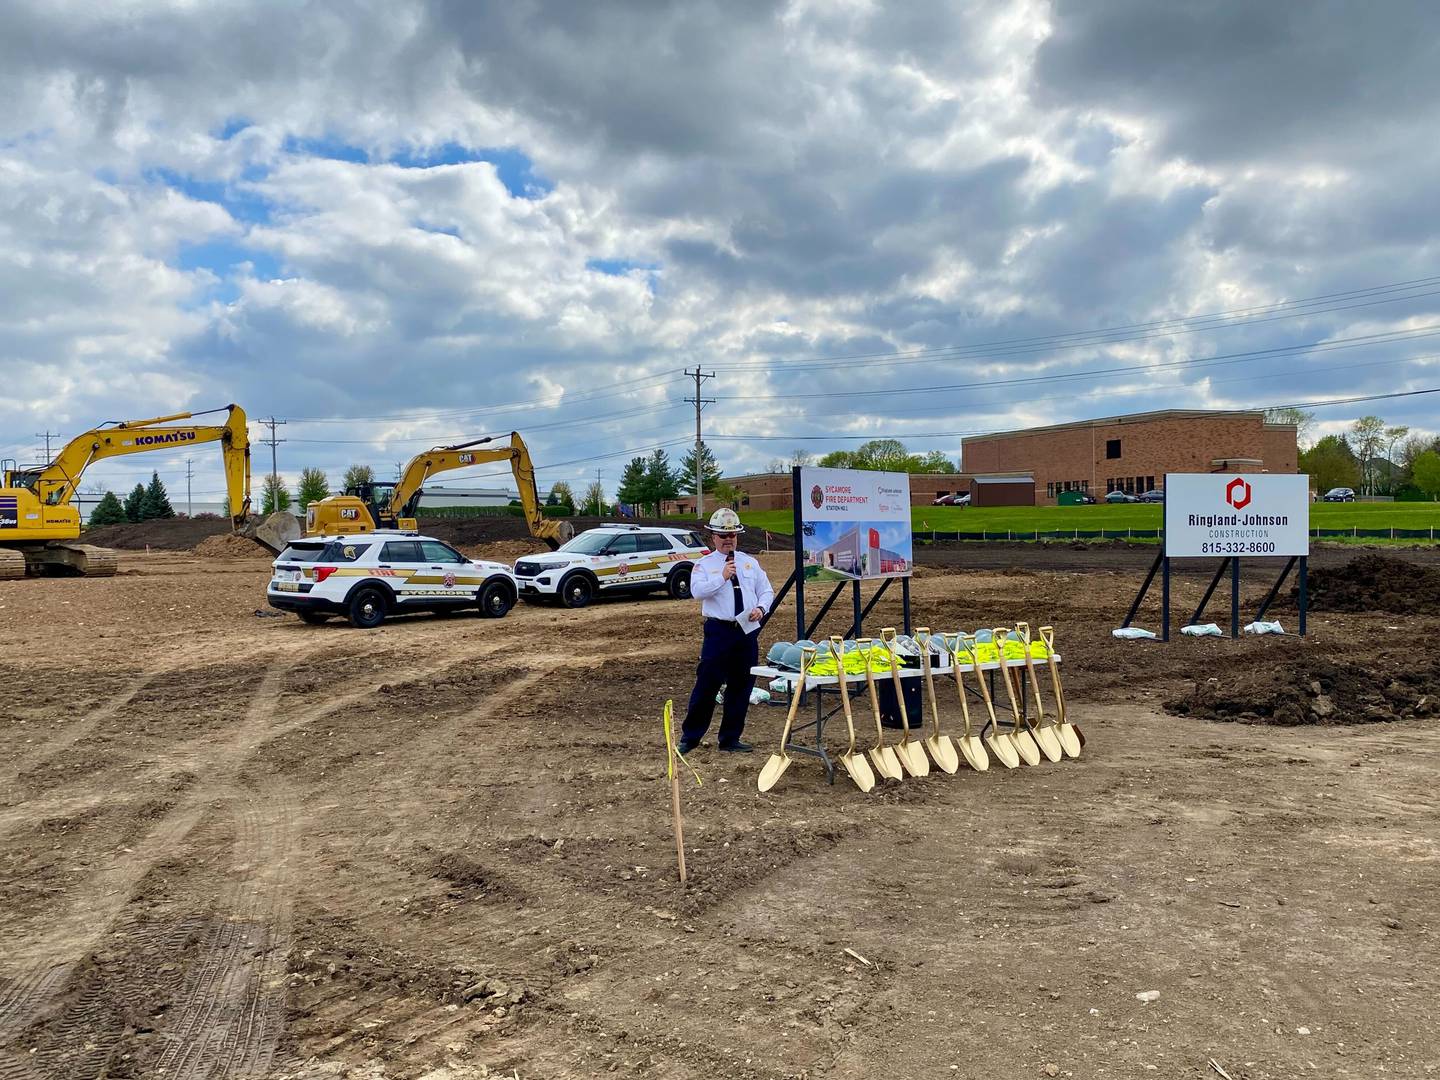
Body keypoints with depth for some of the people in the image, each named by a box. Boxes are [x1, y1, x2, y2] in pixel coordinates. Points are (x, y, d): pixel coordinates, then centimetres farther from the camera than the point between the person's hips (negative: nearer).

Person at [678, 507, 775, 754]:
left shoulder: (750, 563, 13)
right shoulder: (704, 564, 0)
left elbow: (767, 591, 14)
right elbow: (697, 591, -16)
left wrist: (761, 608, -5)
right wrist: (722, 577, -22)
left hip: (748, 631, 4)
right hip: (719, 631, -4)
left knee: (741, 688, 9)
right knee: (707, 686, -4)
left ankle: (730, 739, 21)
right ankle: (690, 738, 10)